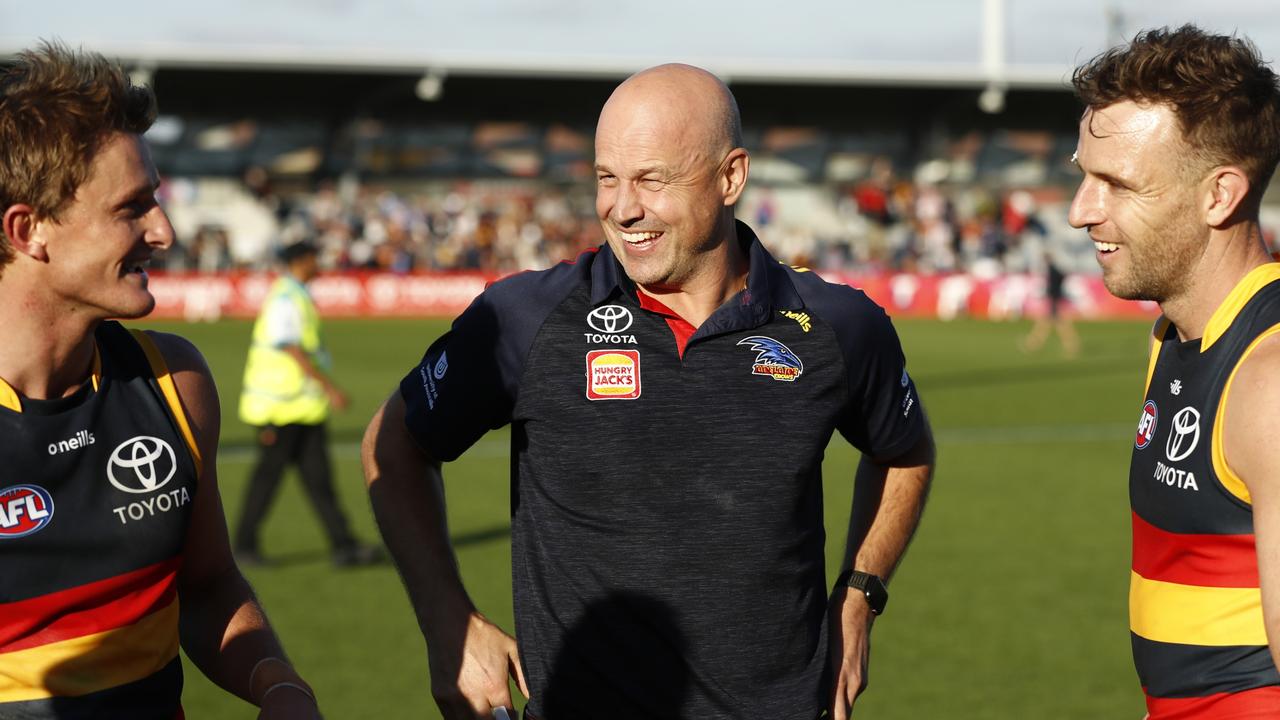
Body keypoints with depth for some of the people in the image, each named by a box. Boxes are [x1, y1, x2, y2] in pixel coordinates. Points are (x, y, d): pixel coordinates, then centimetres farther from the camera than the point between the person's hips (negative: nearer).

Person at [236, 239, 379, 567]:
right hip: (282, 405, -9)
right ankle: (245, 542, 10)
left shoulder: (298, 296, 16)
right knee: (269, 471, -1)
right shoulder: (284, 298, -15)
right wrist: (329, 386, -23)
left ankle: (342, 545, 2)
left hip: (306, 404, 9)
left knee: (318, 475, 5)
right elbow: (293, 349, -22)